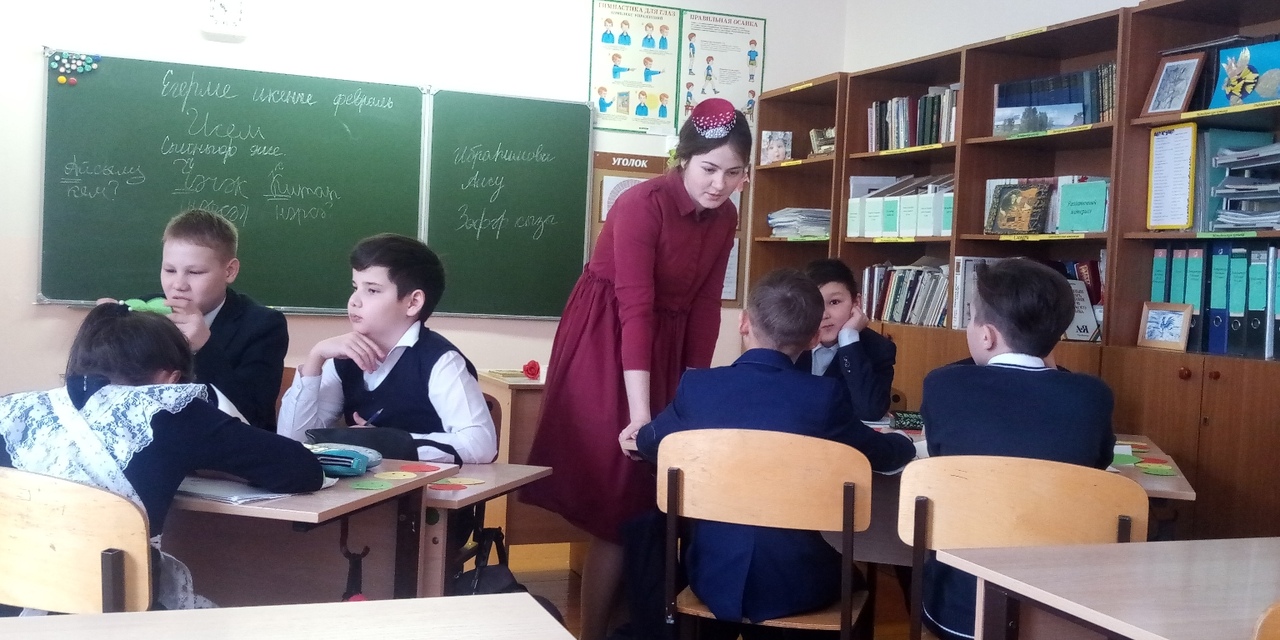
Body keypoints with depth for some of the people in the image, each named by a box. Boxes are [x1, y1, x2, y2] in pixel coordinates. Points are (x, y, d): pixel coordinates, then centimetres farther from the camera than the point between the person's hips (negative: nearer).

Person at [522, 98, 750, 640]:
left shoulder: (724, 218, 0)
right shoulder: (643, 205, -22)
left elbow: (704, 307, 2)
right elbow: (635, 309, -28)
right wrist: (641, 413, -33)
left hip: (665, 347, 7)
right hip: (605, 346, -7)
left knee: (658, 495, 10)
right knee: (617, 497, -4)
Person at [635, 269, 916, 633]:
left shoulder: (696, 386, -7)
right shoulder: (824, 394, -12)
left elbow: (649, 444, 13)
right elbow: (886, 455, 6)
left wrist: (638, 436, 37)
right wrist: (904, 442, 29)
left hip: (715, 577, 2)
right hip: (795, 583, -1)